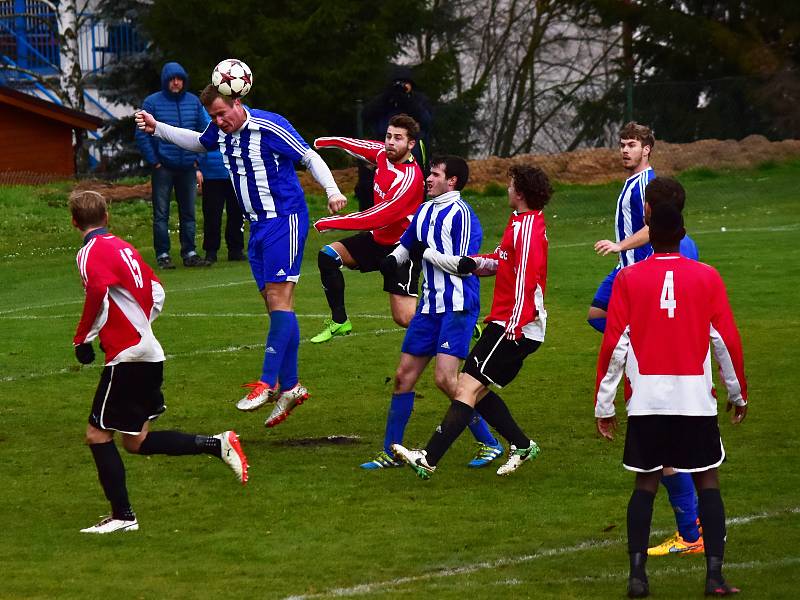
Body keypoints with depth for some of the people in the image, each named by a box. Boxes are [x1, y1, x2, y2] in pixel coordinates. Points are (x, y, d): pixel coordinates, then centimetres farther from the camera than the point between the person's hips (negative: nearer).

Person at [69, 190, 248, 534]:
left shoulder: (92, 252, -10)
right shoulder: (122, 247, 16)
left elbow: (98, 293, -28)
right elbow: (156, 292, 22)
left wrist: (82, 339, -19)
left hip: (126, 356, -9)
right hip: (149, 353, 9)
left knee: (97, 434, -2)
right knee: (136, 442, 13)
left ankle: (122, 515, -3)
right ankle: (217, 445, 8)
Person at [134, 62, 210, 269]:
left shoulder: (194, 102, 7)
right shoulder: (152, 103, -4)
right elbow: (142, 135, -5)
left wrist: (197, 159, 6)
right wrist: (154, 162, -8)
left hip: (187, 167, 4)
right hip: (163, 168, -4)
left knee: (188, 213, 8)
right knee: (161, 214, -1)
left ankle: (189, 253, 14)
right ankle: (162, 255, 2)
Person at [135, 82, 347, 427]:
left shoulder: (269, 127, -16)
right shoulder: (220, 131, 6)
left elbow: (309, 157, -11)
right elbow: (197, 142, 29)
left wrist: (331, 190, -23)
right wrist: (157, 129, 22)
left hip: (285, 219, -8)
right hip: (257, 226, 8)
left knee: (278, 298, -13)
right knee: (275, 305, 7)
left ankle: (268, 383, -17)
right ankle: (290, 386, 10)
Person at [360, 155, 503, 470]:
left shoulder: (461, 213, -12)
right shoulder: (424, 211, 13)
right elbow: (407, 244, 29)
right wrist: (393, 259, 8)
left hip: (457, 308, -9)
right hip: (430, 307, 9)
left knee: (445, 378, -17)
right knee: (404, 375, 7)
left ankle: (489, 443, -5)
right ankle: (391, 452, 15)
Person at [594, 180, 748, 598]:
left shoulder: (628, 279, -1)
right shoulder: (706, 277, -1)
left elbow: (614, 346, -3)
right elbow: (727, 341, 1)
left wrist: (603, 405, 4)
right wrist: (738, 393, 13)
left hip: (646, 401, 1)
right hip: (696, 400, -1)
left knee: (645, 485, 10)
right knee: (707, 484, 8)